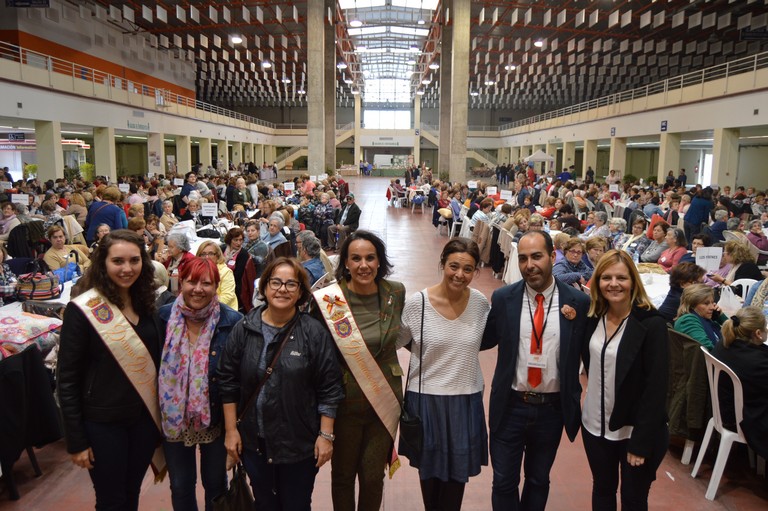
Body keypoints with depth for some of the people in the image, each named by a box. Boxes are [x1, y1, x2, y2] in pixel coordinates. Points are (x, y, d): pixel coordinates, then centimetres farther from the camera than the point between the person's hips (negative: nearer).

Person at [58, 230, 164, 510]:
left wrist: (161, 412, 9)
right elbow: (67, 380, -13)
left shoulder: (146, 303, 0)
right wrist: (76, 441, -11)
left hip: (145, 417, 5)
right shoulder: (83, 310, -16)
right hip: (103, 423, -5)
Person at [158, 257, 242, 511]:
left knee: (216, 483, 17)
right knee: (180, 486, 18)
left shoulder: (232, 321, -15)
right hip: (174, 418, 2)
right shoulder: (164, 317, -8)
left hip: (216, 418, -2)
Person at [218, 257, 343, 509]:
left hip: (300, 443, -2)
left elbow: (329, 388, -8)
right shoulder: (244, 329, -3)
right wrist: (231, 429, 1)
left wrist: (326, 435, -9)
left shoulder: (314, 332, -11)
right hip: (253, 442, 3)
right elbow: (228, 382, 2)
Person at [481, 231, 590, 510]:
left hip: (552, 408, 0)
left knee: (539, 480, 22)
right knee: (504, 482, 12)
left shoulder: (578, 302, -9)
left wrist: (576, 320, -17)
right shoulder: (502, 298, -7)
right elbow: (485, 341, 1)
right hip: (510, 406, 0)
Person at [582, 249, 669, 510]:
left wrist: (642, 442, -17)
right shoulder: (593, 318, -1)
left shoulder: (652, 324, -17)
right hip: (595, 426, 4)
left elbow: (656, 388, -17)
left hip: (635, 431, -4)